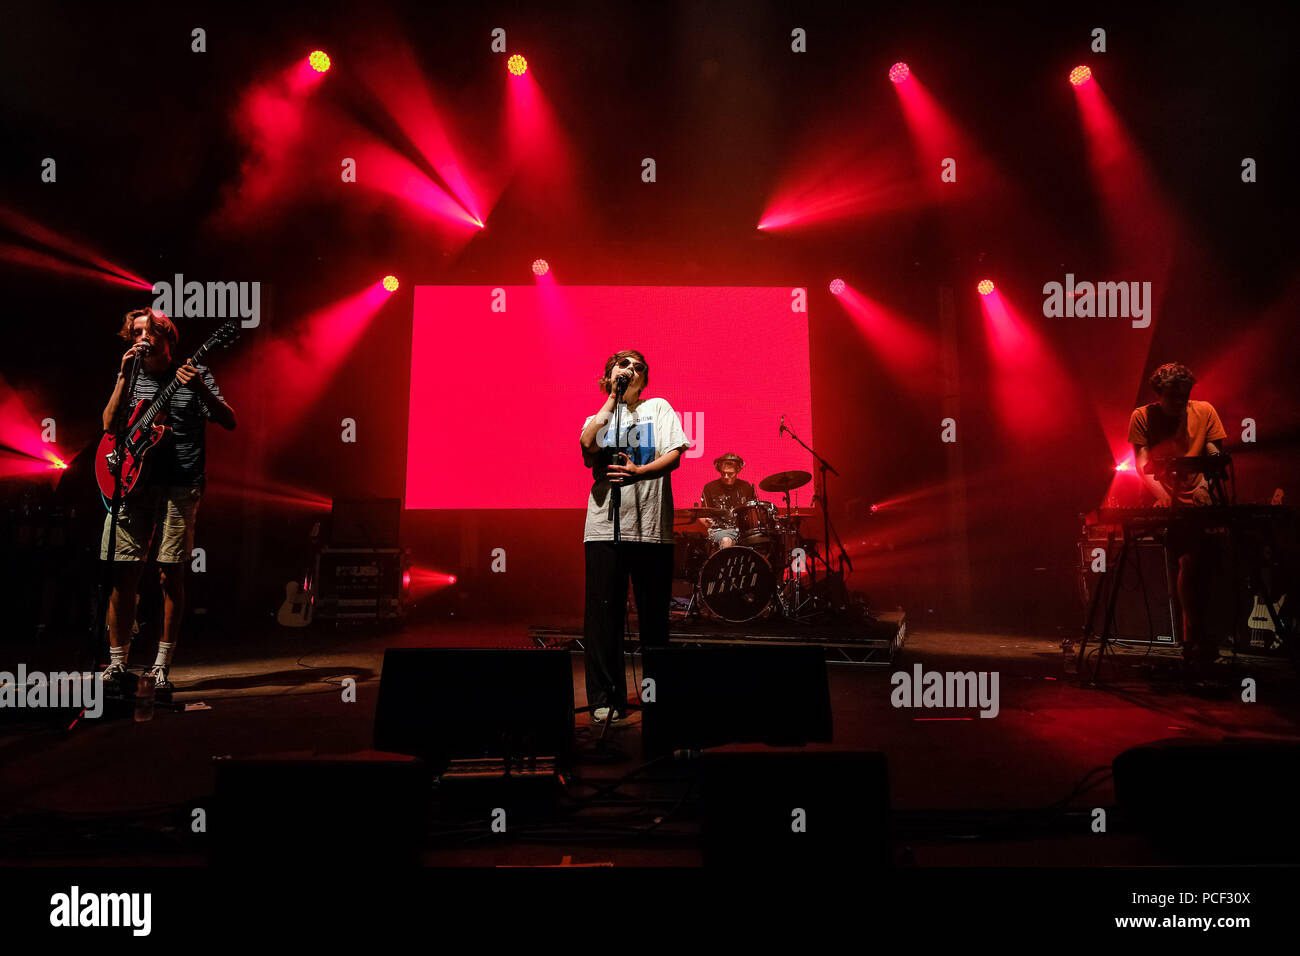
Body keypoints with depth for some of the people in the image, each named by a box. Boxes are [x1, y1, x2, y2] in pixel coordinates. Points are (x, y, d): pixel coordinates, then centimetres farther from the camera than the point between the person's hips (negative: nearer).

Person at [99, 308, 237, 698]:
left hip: (179, 486, -2)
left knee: (171, 575, -2)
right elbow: (109, 425, 1)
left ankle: (161, 667, 8)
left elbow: (229, 421, -4)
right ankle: (117, 664, 12)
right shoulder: (130, 376, 14)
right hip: (131, 481, 3)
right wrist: (125, 377, -5)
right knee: (123, 574, 0)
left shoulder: (195, 374, 5)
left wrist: (200, 390, -19)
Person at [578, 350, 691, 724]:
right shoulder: (598, 418, 16)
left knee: (654, 613, 5)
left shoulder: (658, 407, 13)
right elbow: (587, 445, -8)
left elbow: (674, 455, 0)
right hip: (606, 525, 1)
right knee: (603, 611, -3)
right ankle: (605, 697, 5)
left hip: (652, 524, -1)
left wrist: (639, 472, -17)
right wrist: (613, 398, -2)